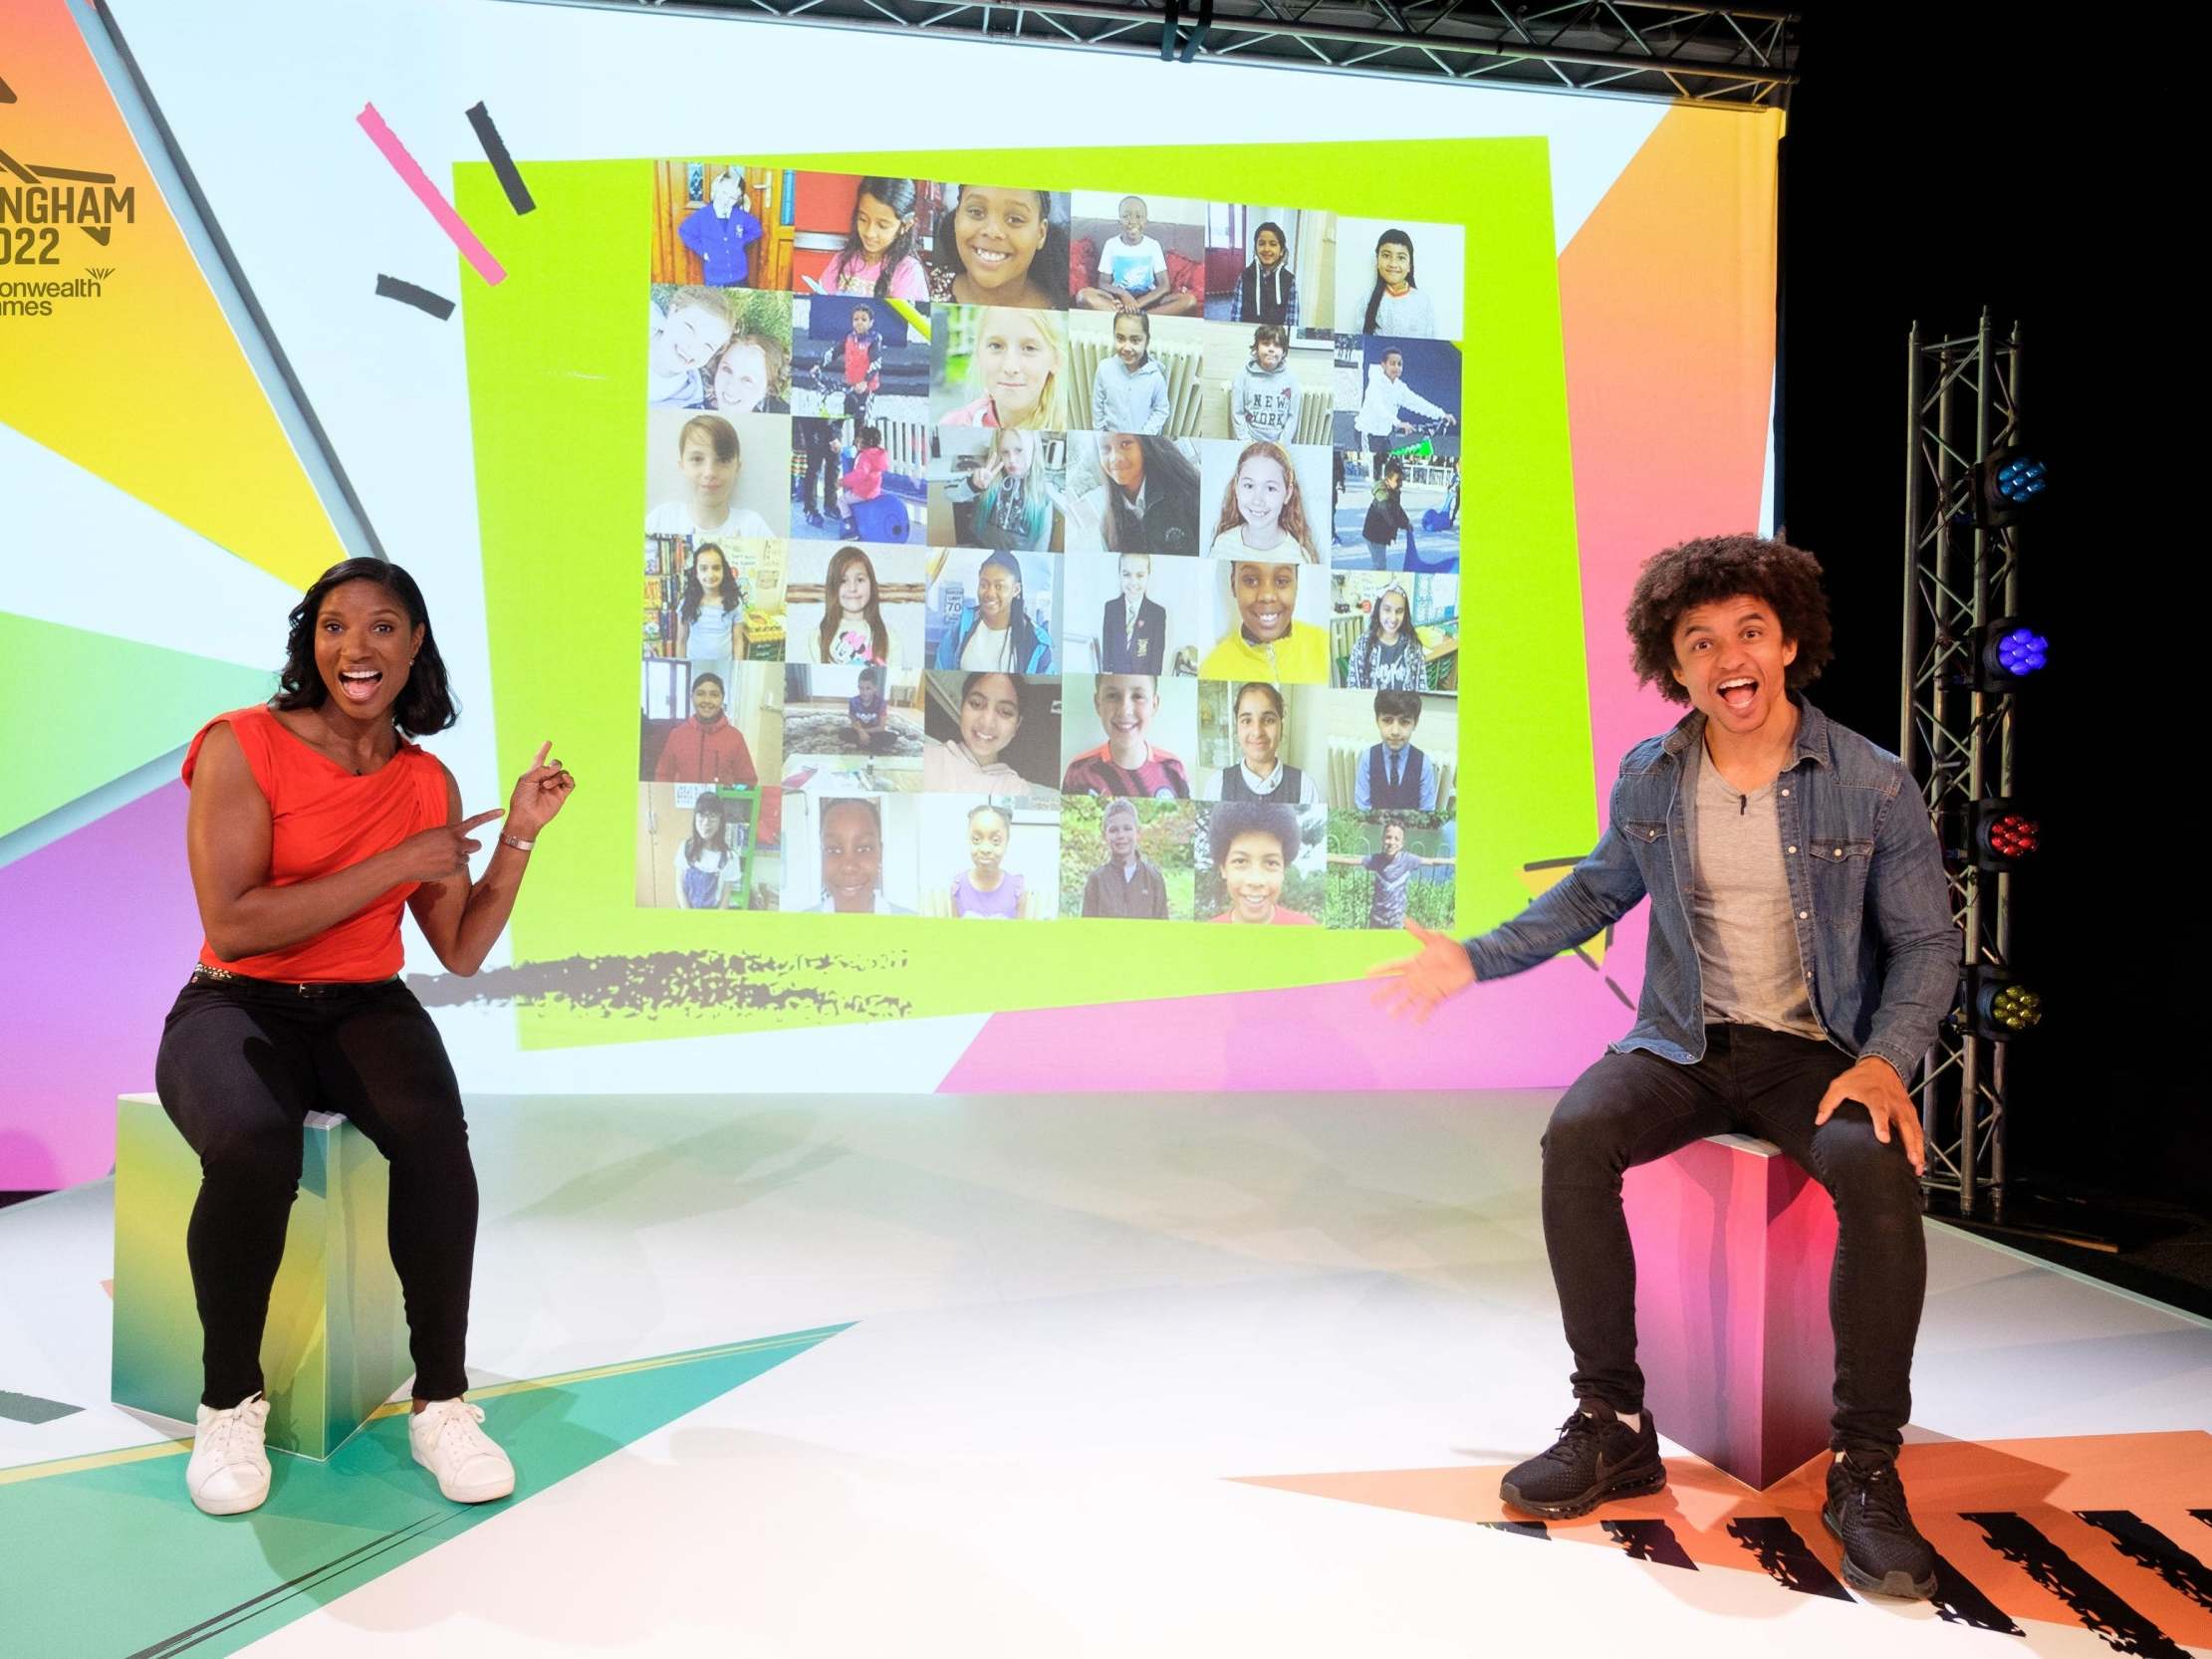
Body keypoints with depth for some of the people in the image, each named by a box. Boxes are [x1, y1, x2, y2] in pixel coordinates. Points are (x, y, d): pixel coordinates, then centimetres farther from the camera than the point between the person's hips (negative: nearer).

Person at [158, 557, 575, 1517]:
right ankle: (229, 1402, -11)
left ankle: (442, 1400, -17)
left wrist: (521, 836, -1)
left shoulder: (430, 782, 7)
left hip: (366, 1008, 3)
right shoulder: (242, 746, -7)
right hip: (237, 1006, -3)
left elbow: (462, 952, 8)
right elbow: (232, 925, -18)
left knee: (436, 1134, -30)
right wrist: (398, 863, -18)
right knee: (253, 1149, -36)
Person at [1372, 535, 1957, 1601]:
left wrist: (1887, 1060, -17)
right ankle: (1614, 1425, -13)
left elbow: (1927, 942, 1)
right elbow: (1599, 889, 18)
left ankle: (1865, 1469, -17)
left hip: (1819, 1051, -2)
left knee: (1881, 1170, -34)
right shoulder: (1649, 778, 2)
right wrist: (1477, 961, 11)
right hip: (1684, 1045, 2)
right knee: (1577, 1134, -27)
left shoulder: (1873, 786, -6)